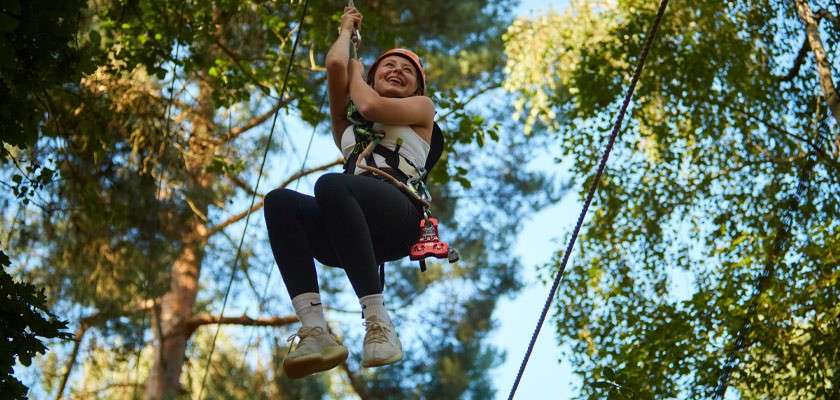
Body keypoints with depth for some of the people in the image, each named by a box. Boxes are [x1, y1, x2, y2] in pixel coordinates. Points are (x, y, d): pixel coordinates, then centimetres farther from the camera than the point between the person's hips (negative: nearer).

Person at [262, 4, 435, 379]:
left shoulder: (422, 109, 24)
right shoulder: (346, 120, 34)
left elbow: (370, 106, 4)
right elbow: (335, 64, 18)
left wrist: (356, 73, 24)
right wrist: (346, 30, 37)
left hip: (400, 215, -4)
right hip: (353, 232, 4)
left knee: (330, 184, -35)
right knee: (279, 201, -26)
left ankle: (378, 323, -44)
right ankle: (314, 329, -43)